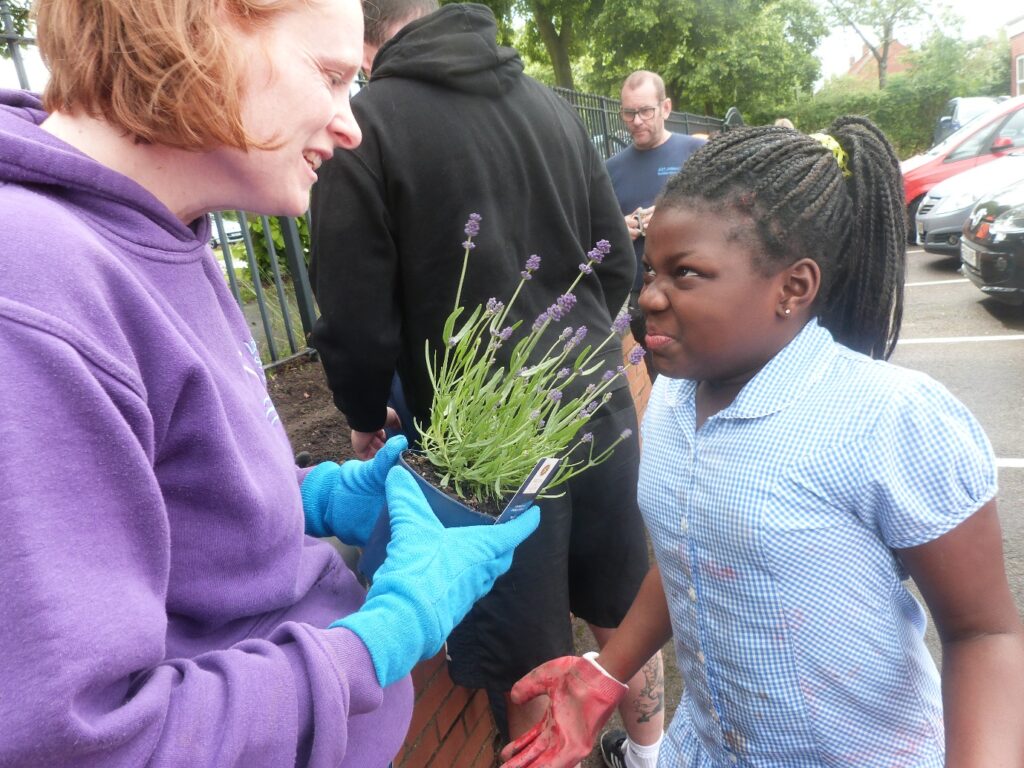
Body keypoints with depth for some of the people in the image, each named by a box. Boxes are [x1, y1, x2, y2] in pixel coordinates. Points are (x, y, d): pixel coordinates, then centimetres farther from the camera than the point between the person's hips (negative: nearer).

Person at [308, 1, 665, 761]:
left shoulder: (365, 124, -9)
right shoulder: (551, 102, 7)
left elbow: (357, 320, -11)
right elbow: (618, 263, 10)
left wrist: (367, 419, 8)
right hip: (596, 410, 7)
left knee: (529, 675, 12)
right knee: (623, 613, 25)